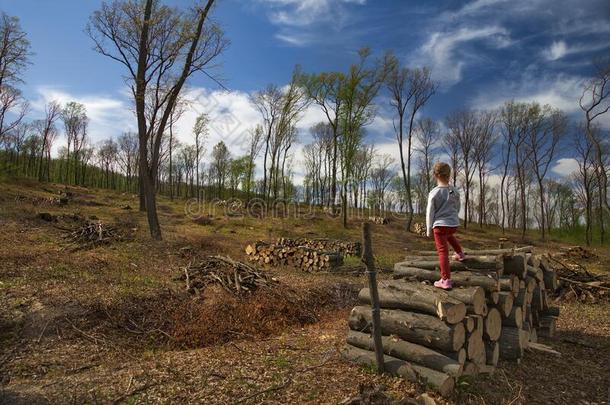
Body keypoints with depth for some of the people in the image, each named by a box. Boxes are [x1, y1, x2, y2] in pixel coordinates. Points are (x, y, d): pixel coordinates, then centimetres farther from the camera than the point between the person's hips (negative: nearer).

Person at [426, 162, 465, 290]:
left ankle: (446, 280, -3)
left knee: (442, 251, -2)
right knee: (449, 236, 39)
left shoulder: (434, 193, -11)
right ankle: (460, 254, 53)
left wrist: (429, 230, 4)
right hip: (454, 224, 5)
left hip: (440, 225, -5)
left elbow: (430, 213, -5)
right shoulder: (455, 192, 2)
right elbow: (457, 209, 16)